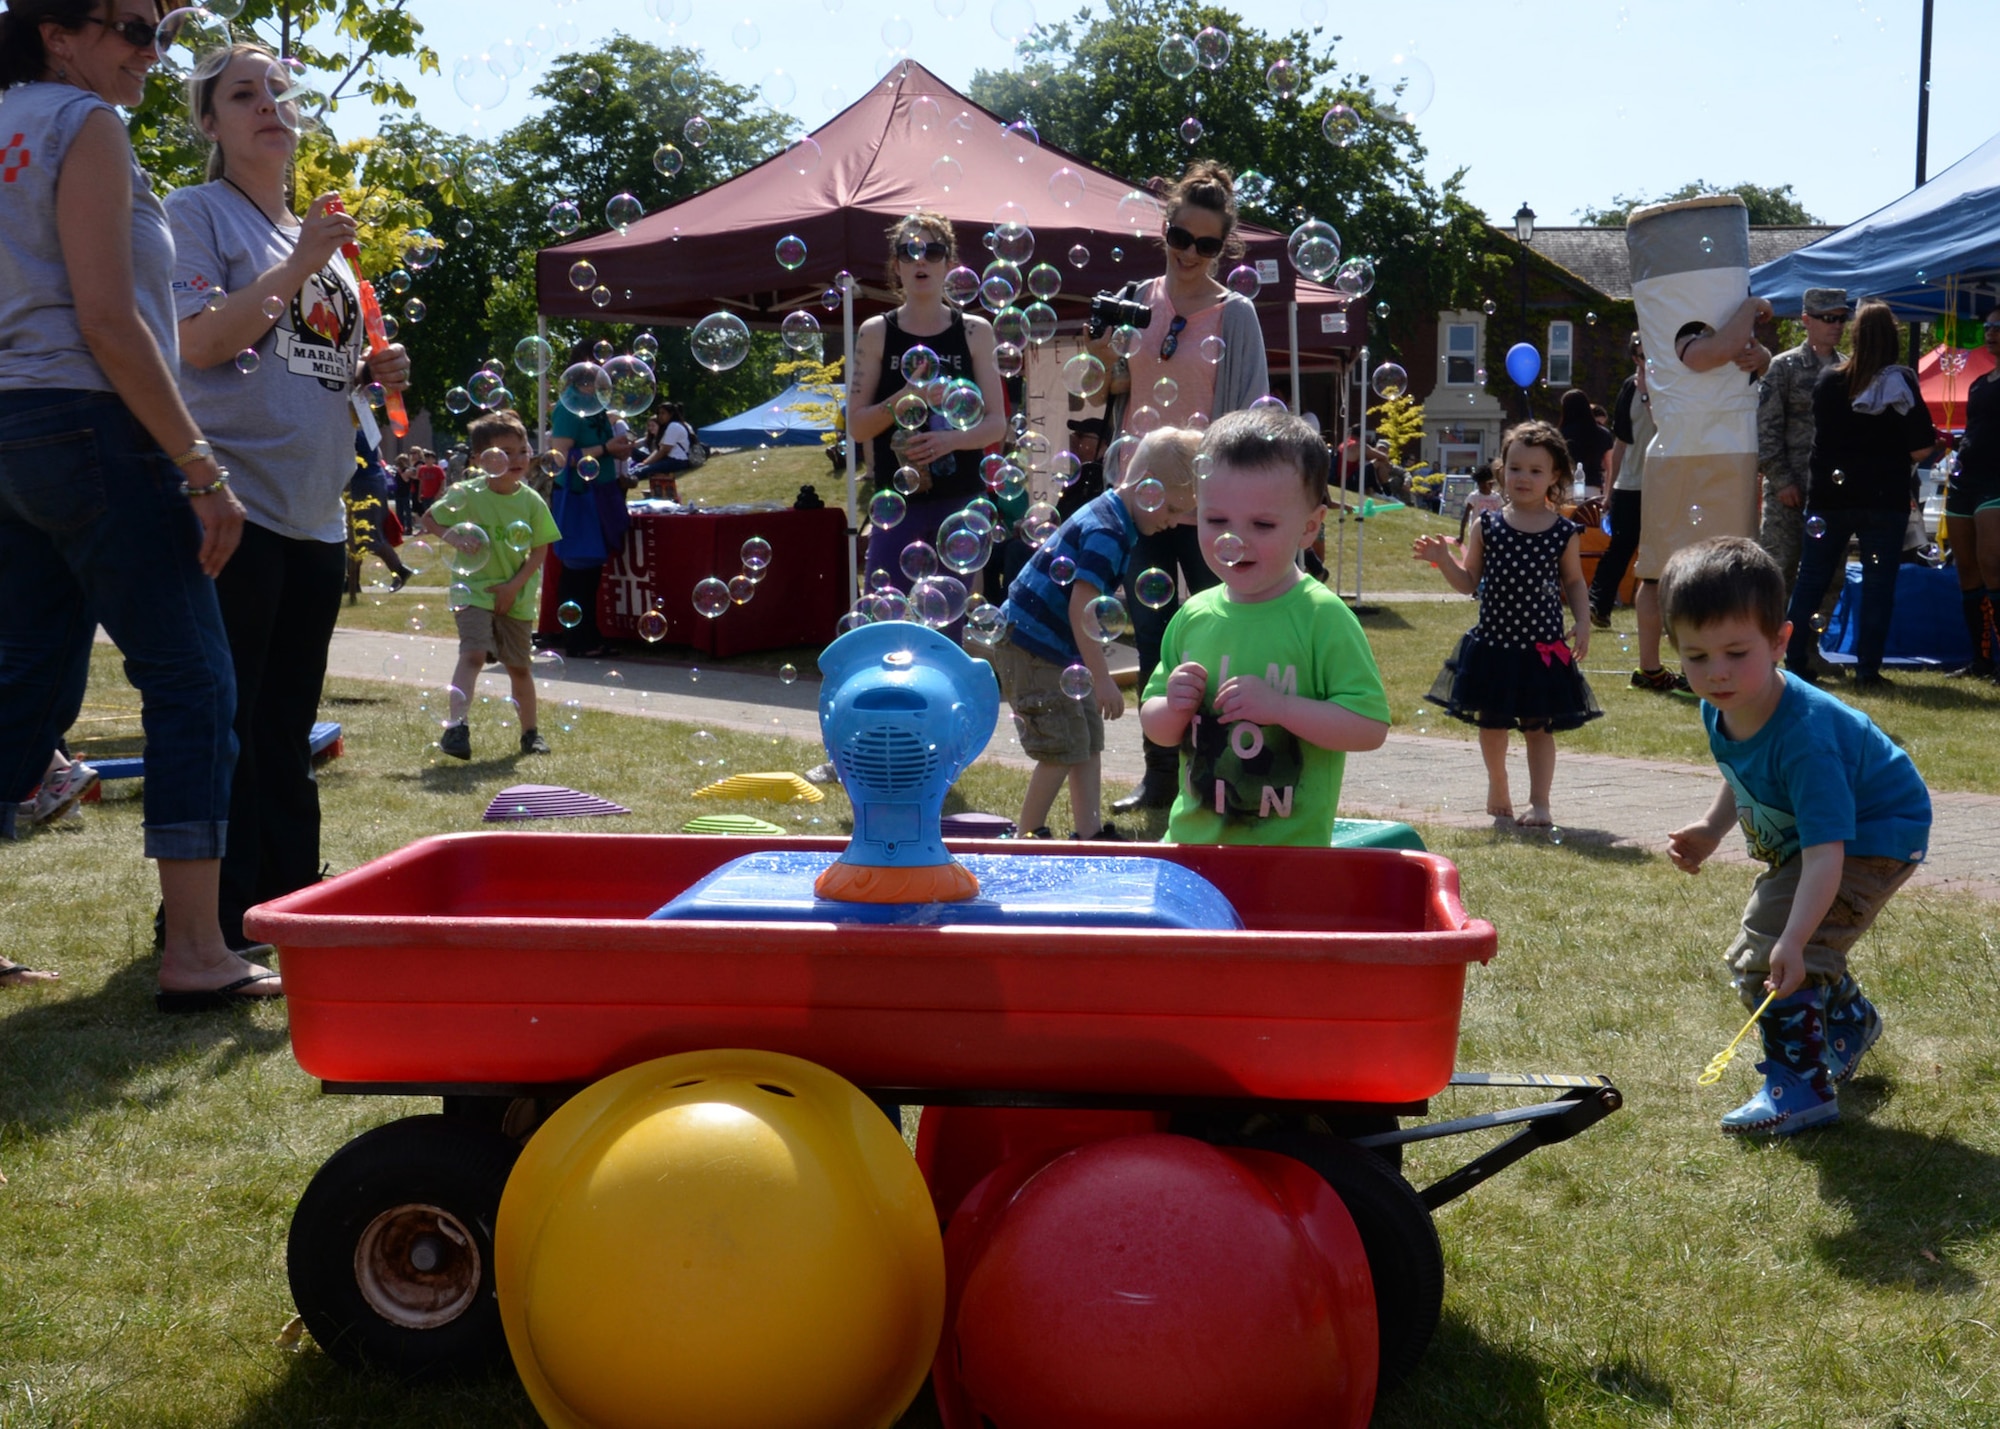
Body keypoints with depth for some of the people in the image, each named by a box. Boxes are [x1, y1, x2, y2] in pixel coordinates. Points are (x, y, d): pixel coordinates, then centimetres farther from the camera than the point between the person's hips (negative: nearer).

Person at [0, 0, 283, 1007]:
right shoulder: (85, 124, -6)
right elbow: (107, 320, -15)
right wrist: (202, 466, -15)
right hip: (93, 425, -9)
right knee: (191, 683, -5)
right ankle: (195, 954, -5)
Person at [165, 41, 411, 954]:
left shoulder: (322, 236, 20)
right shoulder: (199, 211, 0)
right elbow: (201, 343, -14)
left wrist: (373, 374, 7)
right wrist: (300, 264, -16)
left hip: (315, 512, 7)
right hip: (234, 502, -7)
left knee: (288, 725, 12)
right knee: (223, 717, -7)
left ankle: (290, 904, 19)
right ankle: (211, 926, -2)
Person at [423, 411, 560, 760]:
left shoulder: (532, 501, -4)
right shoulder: (467, 495, -9)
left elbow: (540, 550, -2)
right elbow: (429, 519, 2)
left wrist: (514, 586, -12)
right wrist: (456, 537, -16)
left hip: (517, 594, 3)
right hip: (475, 589, -3)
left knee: (519, 666, 13)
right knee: (473, 654, -21)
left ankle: (530, 732, 27)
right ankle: (456, 726, -24)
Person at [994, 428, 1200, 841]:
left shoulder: (1112, 516, 10)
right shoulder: (1106, 531, -21)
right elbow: (1081, 609, -26)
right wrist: (1102, 679, -23)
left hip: (1059, 650, 10)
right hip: (1030, 648, -10)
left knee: (1089, 742, 12)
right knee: (1063, 750, -6)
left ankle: (1090, 832, 18)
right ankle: (1028, 837, 6)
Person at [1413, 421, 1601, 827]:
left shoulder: (1564, 533, -2)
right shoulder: (1487, 526, -1)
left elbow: (1574, 583, 9)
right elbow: (1469, 583, 3)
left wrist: (1583, 624, -3)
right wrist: (1443, 559, -12)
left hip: (1544, 647, -2)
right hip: (1493, 643, 2)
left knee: (1539, 726, 4)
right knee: (1491, 721, 15)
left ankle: (1539, 802, 10)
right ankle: (1497, 786, 37)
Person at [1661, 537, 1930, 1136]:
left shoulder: (1803, 736, -41)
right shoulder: (1720, 709, -15)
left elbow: (1826, 850, -45)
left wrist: (1792, 941, -54)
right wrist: (1710, 829, -5)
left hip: (1876, 839, -9)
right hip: (1797, 838, 10)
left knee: (1765, 956, -20)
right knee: (1764, 937, 26)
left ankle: (1800, 1087, -5)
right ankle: (1850, 1023, 55)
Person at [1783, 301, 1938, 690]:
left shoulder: (1828, 380, 0)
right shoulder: (1902, 383, -7)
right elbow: (1922, 447, -9)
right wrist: (1895, 460, 9)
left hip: (1829, 495, 2)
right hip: (1885, 498, -2)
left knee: (1811, 580, 9)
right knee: (1878, 583, 4)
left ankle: (1795, 662, 9)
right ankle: (1868, 669, 2)